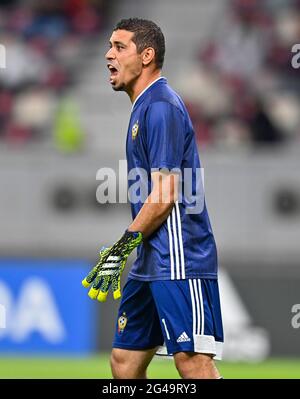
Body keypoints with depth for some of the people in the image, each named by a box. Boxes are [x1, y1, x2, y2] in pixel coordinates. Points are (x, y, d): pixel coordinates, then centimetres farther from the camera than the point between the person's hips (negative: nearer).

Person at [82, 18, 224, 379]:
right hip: (149, 262, 10)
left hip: (179, 259, -10)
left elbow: (165, 195, -17)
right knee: (125, 361, 9)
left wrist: (125, 246, -15)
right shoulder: (143, 107, 20)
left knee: (193, 362, -14)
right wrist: (123, 253, 22)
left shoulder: (161, 106, -11)